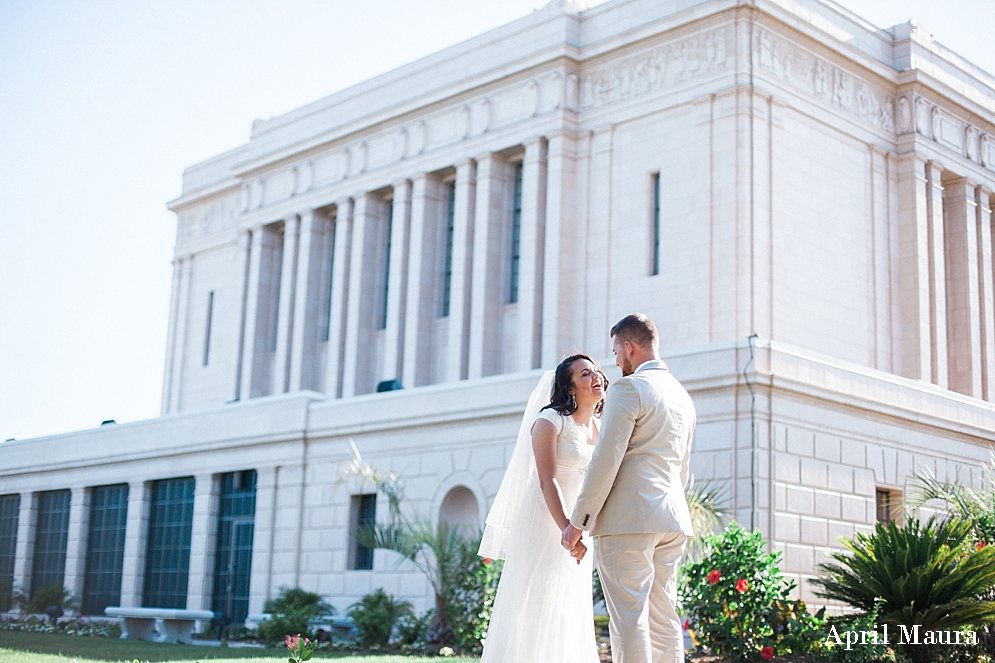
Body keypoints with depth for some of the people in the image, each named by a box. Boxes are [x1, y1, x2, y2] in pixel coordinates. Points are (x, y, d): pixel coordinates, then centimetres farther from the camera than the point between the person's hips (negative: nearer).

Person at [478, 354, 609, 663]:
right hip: (543, 524, -7)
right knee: (532, 607, -6)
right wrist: (567, 530, -29)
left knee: (571, 614, 8)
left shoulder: (600, 429, 9)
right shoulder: (550, 421, -11)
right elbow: (547, 481, -20)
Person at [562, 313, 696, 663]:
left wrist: (578, 521, -9)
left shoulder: (629, 388, -7)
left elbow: (606, 460, -13)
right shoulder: (683, 396, 19)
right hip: (673, 520, 8)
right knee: (664, 619, 9)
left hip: (628, 519, -8)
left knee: (629, 621, -7)